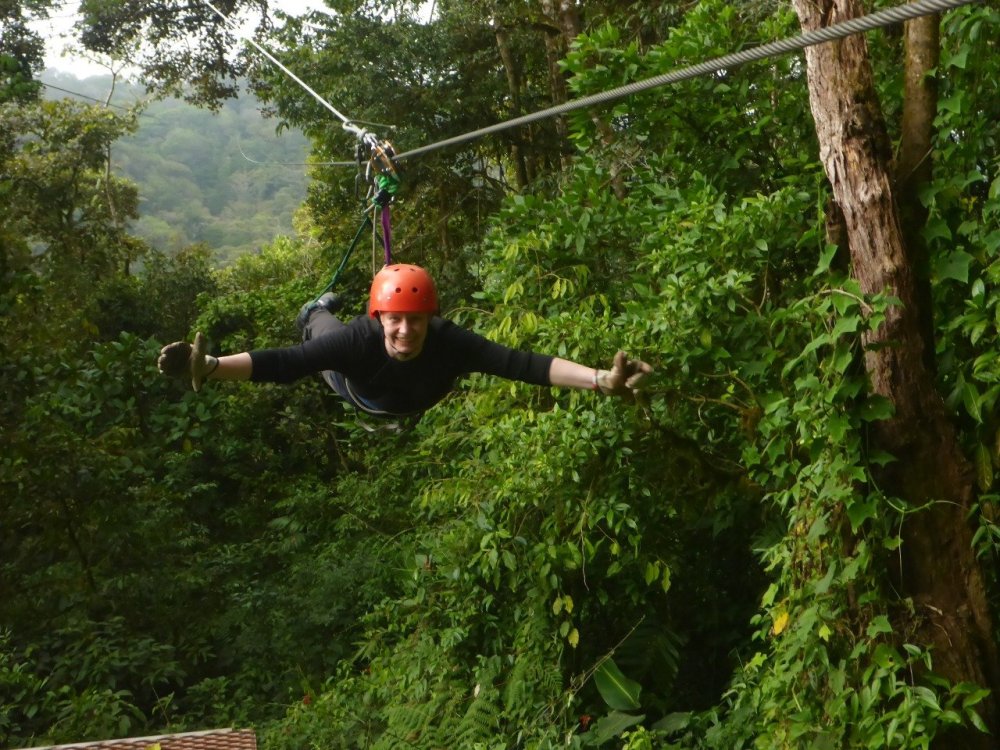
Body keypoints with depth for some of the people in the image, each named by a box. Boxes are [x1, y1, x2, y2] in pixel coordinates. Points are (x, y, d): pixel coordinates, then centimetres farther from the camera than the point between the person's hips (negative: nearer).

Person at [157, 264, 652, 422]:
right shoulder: (359, 339, -50)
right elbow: (281, 363, -58)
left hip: (415, 404, 2)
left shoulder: (450, 342, -48)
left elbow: (523, 364, -57)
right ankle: (318, 313, 66)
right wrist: (208, 368, -75)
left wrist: (601, 380, -69)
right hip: (358, 389, -2)